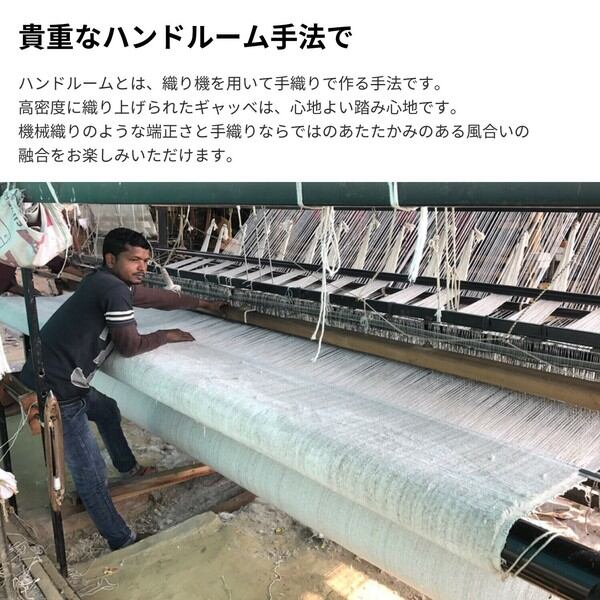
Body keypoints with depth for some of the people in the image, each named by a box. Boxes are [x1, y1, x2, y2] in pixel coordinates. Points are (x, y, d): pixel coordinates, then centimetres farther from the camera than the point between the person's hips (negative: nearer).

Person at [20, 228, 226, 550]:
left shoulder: (108, 281, 9)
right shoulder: (113, 289, -20)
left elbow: (159, 297, 20)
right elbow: (130, 345, -14)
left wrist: (203, 303, 30)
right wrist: (167, 335, 3)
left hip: (63, 381, 11)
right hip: (55, 393, -11)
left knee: (107, 410, 33)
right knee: (90, 471, -2)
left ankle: (127, 467, 55)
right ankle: (122, 541, 10)